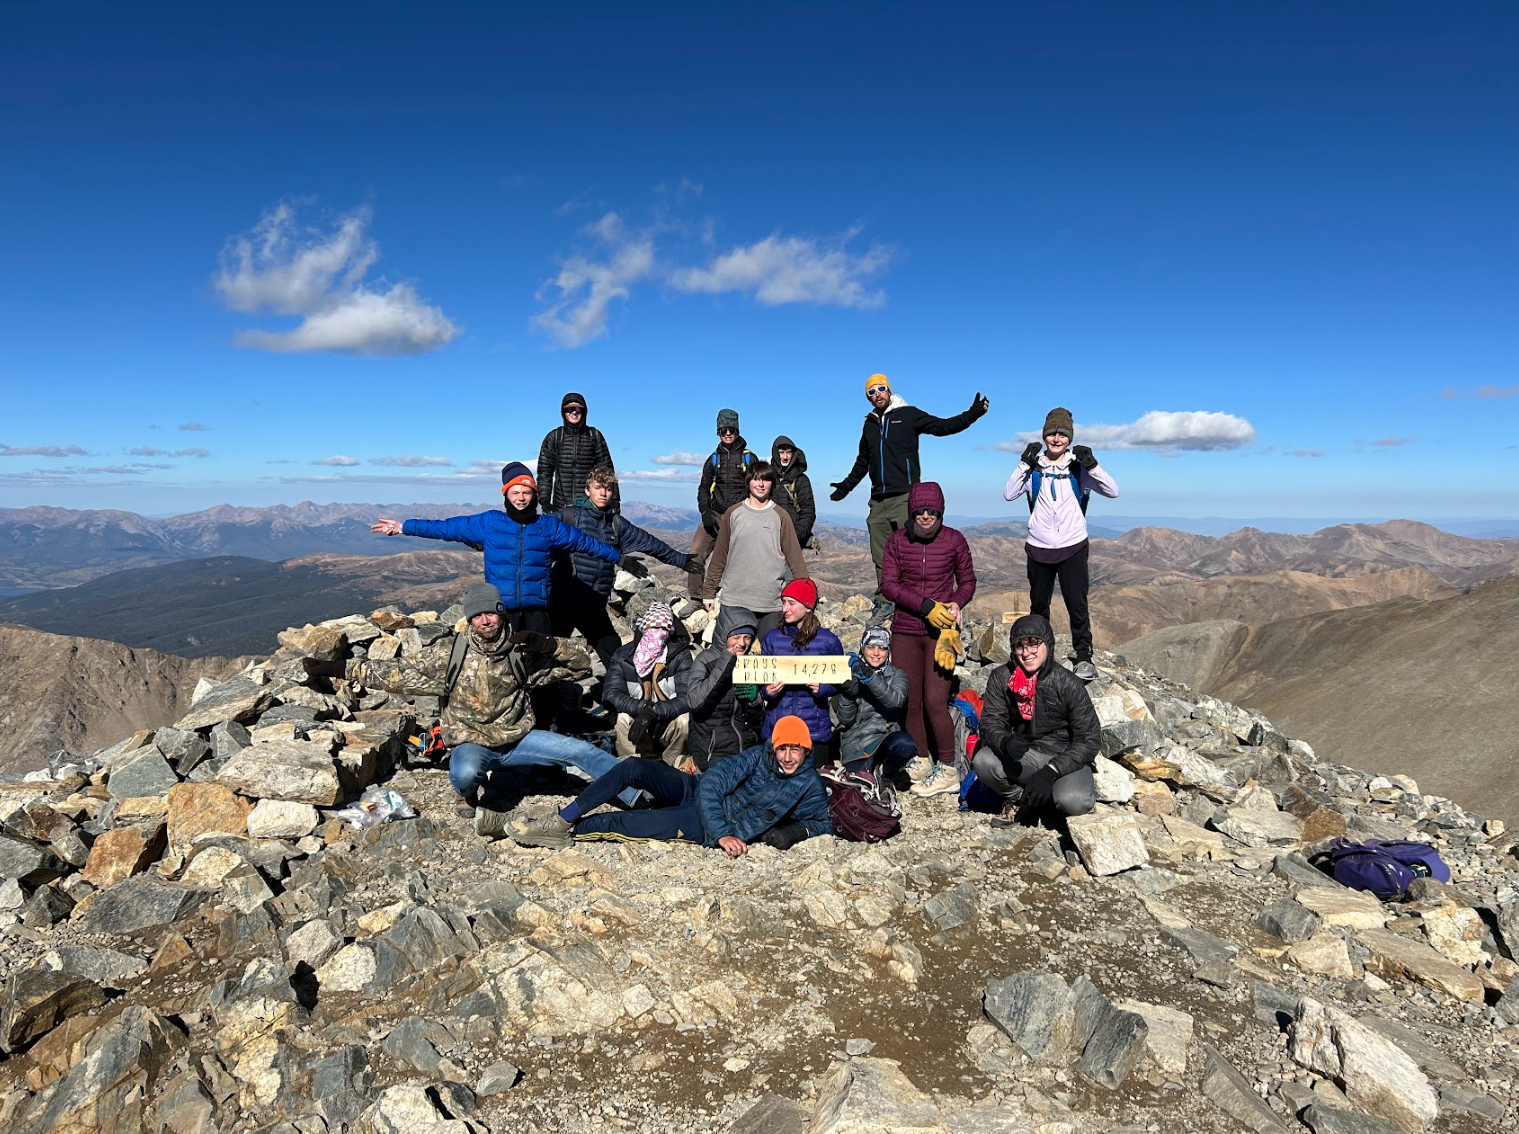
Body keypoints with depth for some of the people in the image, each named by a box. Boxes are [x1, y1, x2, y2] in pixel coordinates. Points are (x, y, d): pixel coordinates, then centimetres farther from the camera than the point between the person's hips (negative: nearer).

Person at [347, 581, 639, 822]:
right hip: (472, 744, -2)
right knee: (464, 774, -37)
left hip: (518, 738, 2)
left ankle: (638, 795, -6)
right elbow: (398, 671, -5)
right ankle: (472, 797, 0)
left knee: (581, 751, -14)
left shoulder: (521, 652, -2)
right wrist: (349, 668, -12)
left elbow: (580, 665, 2)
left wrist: (549, 645, -15)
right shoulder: (448, 654, -6)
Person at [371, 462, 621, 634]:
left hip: (536, 610, 1)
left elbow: (585, 542, 15)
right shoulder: (488, 522, 6)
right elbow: (446, 527, 8)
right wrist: (403, 527, 7)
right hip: (500, 610, 0)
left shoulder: (550, 526, 8)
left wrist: (619, 556, 18)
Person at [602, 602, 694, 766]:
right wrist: (643, 707, -32)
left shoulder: (680, 655, -11)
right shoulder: (623, 655, -6)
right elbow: (611, 694, -16)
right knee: (623, 718, -28)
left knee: (683, 719, -30)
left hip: (669, 724, 0)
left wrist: (653, 712, -35)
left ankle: (673, 759, -5)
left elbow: (687, 697, -21)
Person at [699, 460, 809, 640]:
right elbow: (719, 556, 10)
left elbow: (795, 557, 2)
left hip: (771, 603, -1)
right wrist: (709, 590, 8)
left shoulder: (781, 517, 4)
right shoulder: (733, 513, 7)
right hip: (734, 600, 1)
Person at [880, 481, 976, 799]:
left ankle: (948, 771, 6)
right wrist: (926, 606, -15)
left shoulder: (954, 540, -2)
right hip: (905, 631, 3)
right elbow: (888, 584, -5)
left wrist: (955, 603, -12)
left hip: (941, 631, -2)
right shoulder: (898, 540, 1)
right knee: (911, 701, 6)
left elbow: (968, 581, 9)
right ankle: (922, 761, 25)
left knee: (935, 702, -9)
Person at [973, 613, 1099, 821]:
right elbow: (990, 721, -8)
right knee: (982, 761, -28)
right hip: (1025, 755, 3)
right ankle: (1019, 797, 1)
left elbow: (1089, 739, -14)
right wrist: (1005, 742, -34)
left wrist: (1050, 772, -26)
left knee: (1074, 801, -34)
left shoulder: (1069, 685, -15)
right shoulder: (1001, 678, -5)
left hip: (1065, 758, -2)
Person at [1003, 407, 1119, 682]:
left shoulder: (1079, 468, 1)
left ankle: (1084, 656, 6)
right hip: (1039, 548, 2)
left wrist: (1092, 465, -19)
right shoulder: (1034, 468, 3)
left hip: (1073, 548, -1)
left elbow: (1113, 492, -6)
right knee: (1038, 604, 12)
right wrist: (1024, 463, -17)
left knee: (1077, 604, -6)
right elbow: (1008, 494, -9)